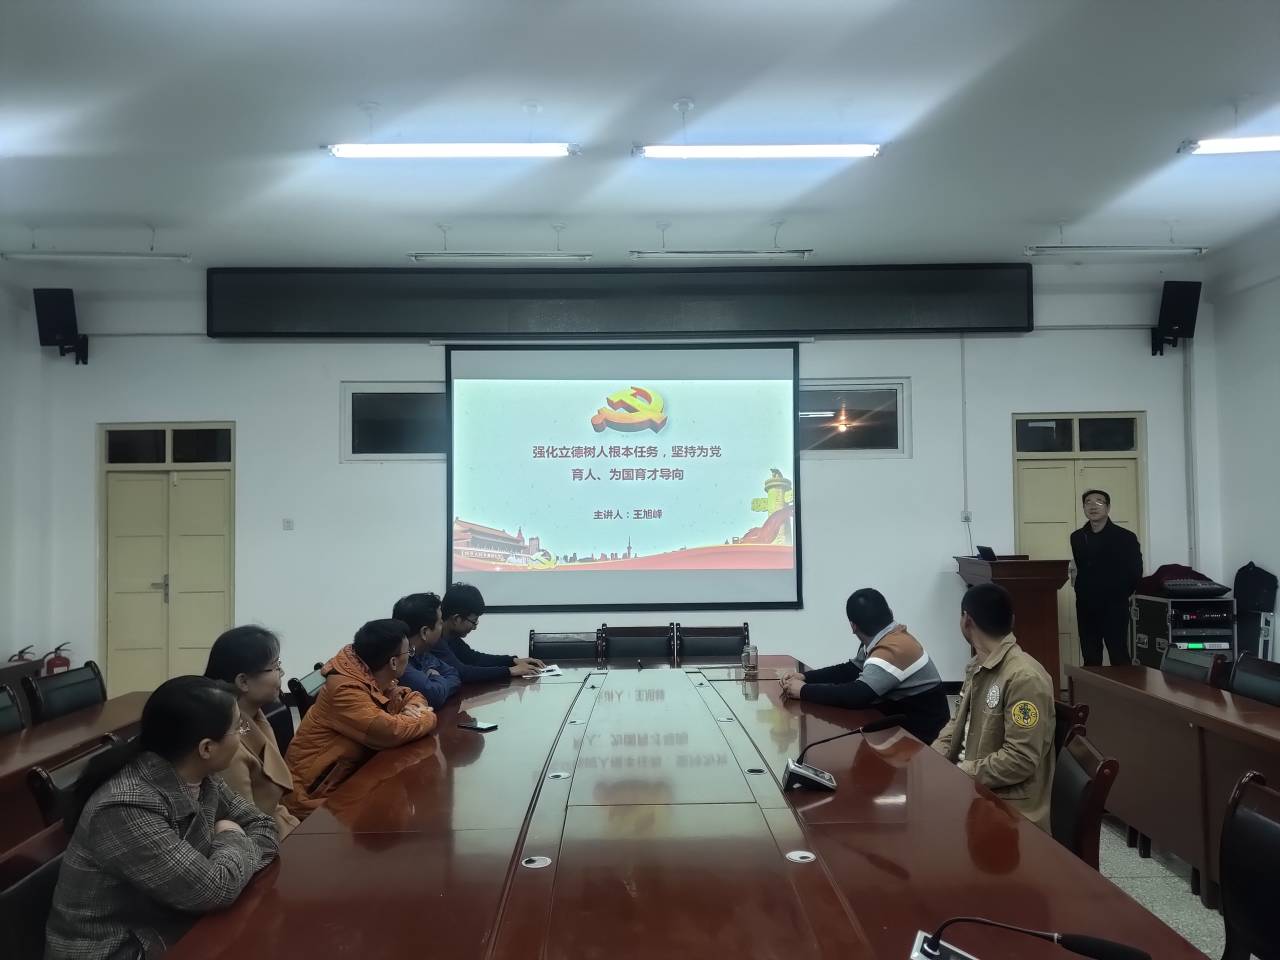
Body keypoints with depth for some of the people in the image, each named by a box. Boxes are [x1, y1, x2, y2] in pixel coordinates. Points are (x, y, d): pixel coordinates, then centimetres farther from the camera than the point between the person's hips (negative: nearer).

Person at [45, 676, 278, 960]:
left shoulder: (200, 778, -4)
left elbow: (263, 826, 5)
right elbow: (214, 889, -27)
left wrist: (234, 862, -14)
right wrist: (234, 840, -9)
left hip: (176, 930, 7)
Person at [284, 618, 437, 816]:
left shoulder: (376, 681, 1)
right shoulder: (345, 690, -25)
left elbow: (411, 695, 15)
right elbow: (392, 731, -32)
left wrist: (415, 710, -8)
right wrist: (428, 717, -13)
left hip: (348, 776, 8)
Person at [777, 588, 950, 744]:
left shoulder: (892, 649, -28)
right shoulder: (880, 639, 4)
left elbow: (856, 696, -35)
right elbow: (850, 670, 10)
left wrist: (804, 690, -25)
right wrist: (805, 677, -3)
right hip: (902, 719, 8)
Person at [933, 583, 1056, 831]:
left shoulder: (1024, 677, -20)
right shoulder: (978, 667, 9)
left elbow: (1021, 759, -23)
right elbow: (959, 724, 17)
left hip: (1010, 810, -8)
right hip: (973, 789, 8)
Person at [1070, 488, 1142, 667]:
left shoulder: (1125, 537, -6)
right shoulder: (1077, 537, 8)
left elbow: (1135, 573, -6)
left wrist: (1119, 596, -2)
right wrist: (1082, 592, 7)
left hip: (1114, 608, -4)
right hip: (1086, 608, 4)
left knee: (1119, 658, -2)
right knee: (1090, 660, 8)